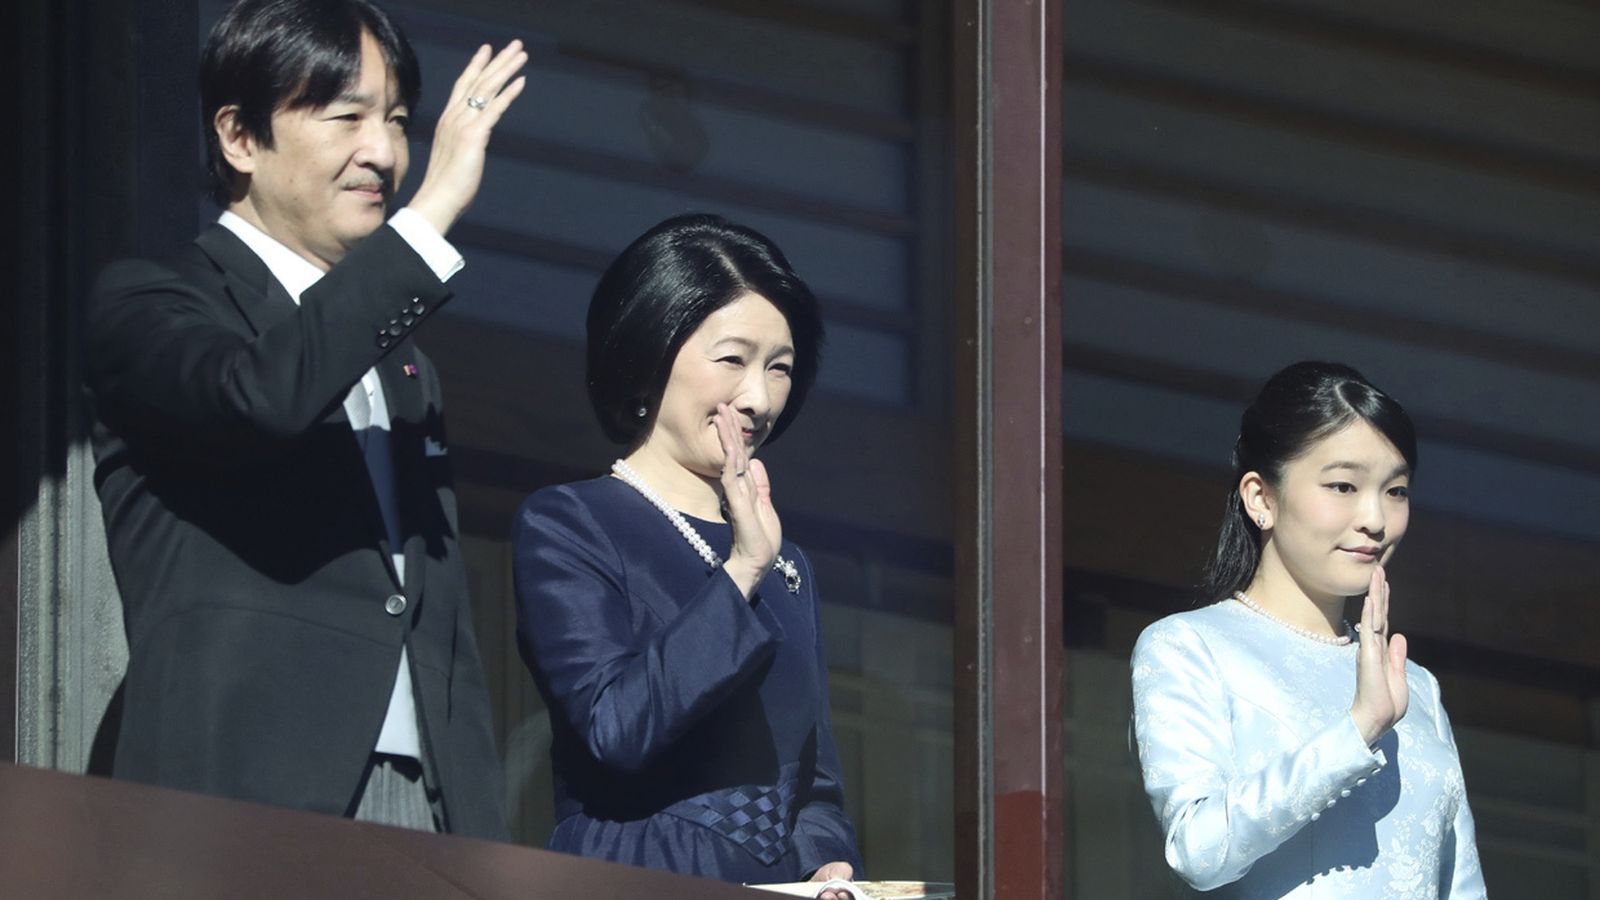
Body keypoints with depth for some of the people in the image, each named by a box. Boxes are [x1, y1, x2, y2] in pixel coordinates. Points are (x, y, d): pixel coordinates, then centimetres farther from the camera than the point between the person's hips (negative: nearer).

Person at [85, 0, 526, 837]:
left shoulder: (400, 364, 25)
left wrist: (483, 845, 12)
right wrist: (434, 210, -17)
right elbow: (264, 392, -21)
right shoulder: (146, 305, 3)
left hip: (423, 806, 6)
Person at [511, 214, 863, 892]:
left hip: (780, 889, 5)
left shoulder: (785, 568, 22)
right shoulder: (564, 528, 3)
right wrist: (739, 575, -7)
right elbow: (615, 728, -11)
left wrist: (828, 866, 1)